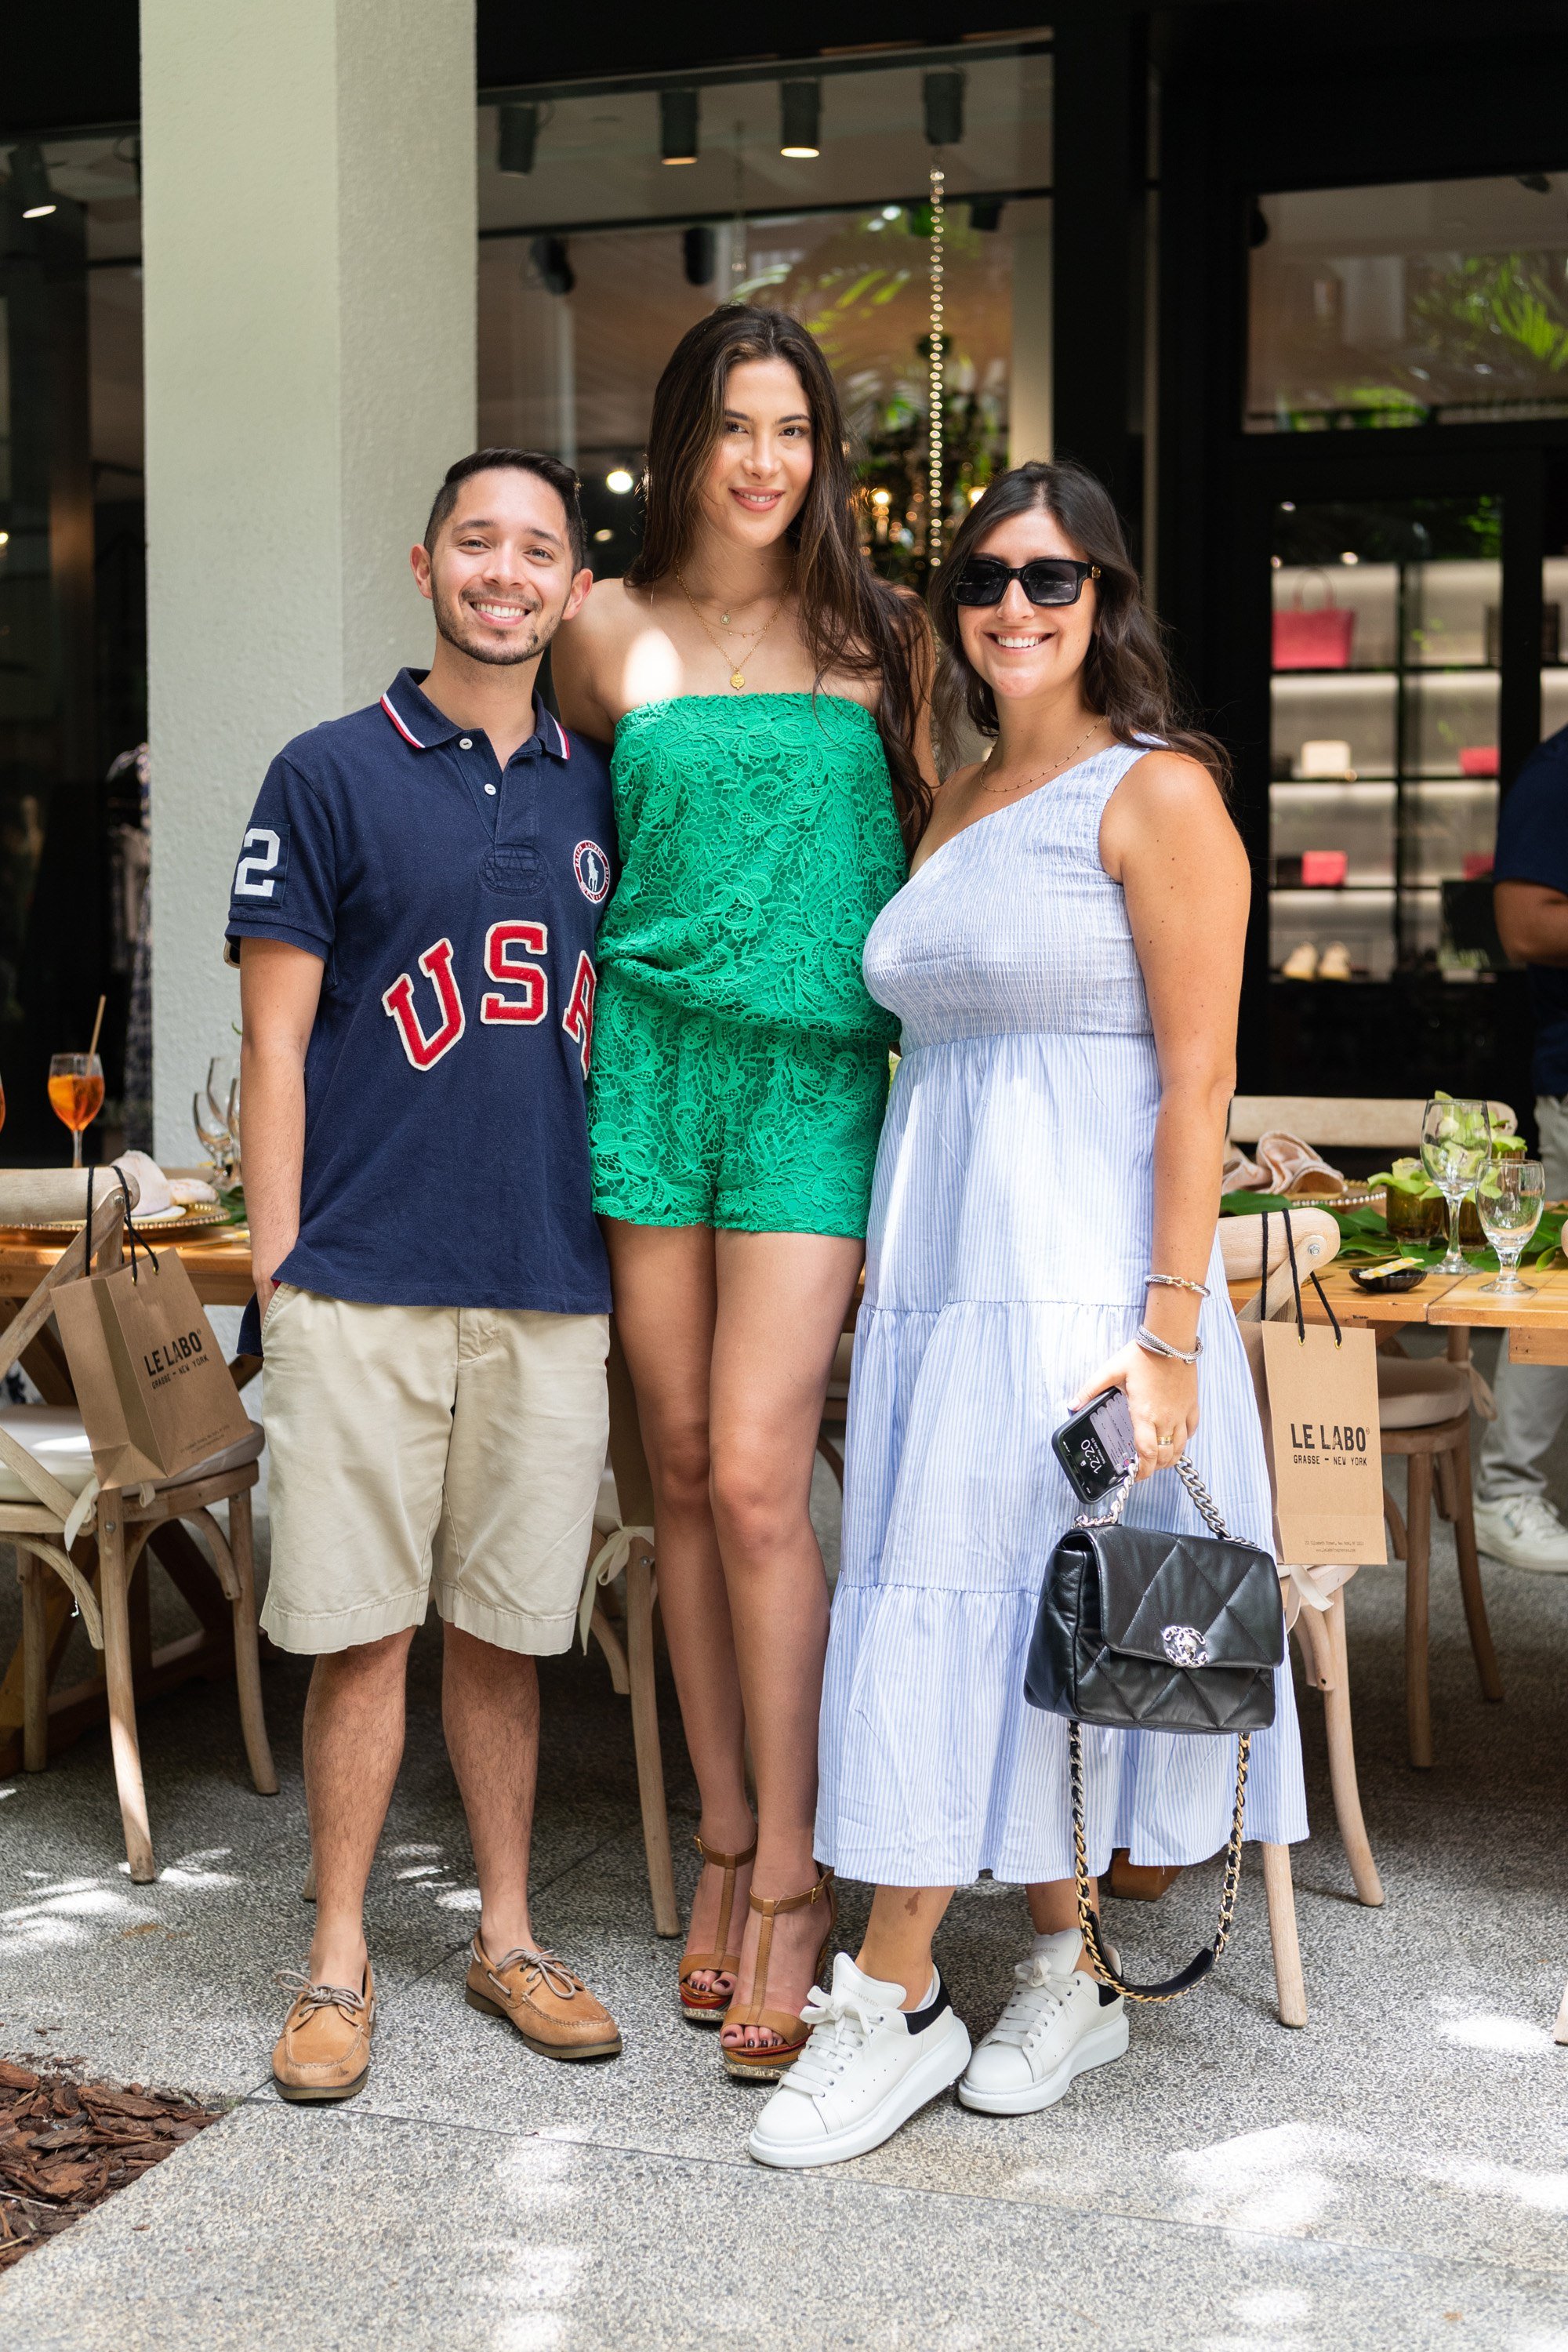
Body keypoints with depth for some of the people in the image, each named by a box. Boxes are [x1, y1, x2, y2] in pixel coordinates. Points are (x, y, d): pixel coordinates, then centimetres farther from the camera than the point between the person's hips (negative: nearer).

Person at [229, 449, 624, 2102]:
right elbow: (275, 1039, -1)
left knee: (504, 1627, 12)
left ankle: (507, 1936, 24)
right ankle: (338, 1959, 15)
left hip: (553, 1285, 3)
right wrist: (278, 1267, -6)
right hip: (367, 1284, -3)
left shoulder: (597, 795, 13)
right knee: (360, 1631, 2)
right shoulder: (329, 776, 1)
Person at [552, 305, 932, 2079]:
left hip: (817, 1070, -2)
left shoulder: (880, 634, 7)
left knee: (755, 1476, -10)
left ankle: (791, 1877, 1)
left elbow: (933, 834, 16)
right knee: (681, 1473, 6)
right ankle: (725, 1841, 19)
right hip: (651, 1054, 2)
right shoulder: (612, 634, 8)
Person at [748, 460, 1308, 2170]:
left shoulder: (1157, 791, -5)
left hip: (1073, 1258, -7)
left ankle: (889, 1996, 4)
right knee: (999, 1614, 9)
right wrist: (891, 1274, 13)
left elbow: (1197, 1077, -11)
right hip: (935, 1246, 7)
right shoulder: (954, 805, 17)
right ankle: (1063, 1975, 21)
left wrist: (1169, 1331, -18)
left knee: (970, 1600, -6)